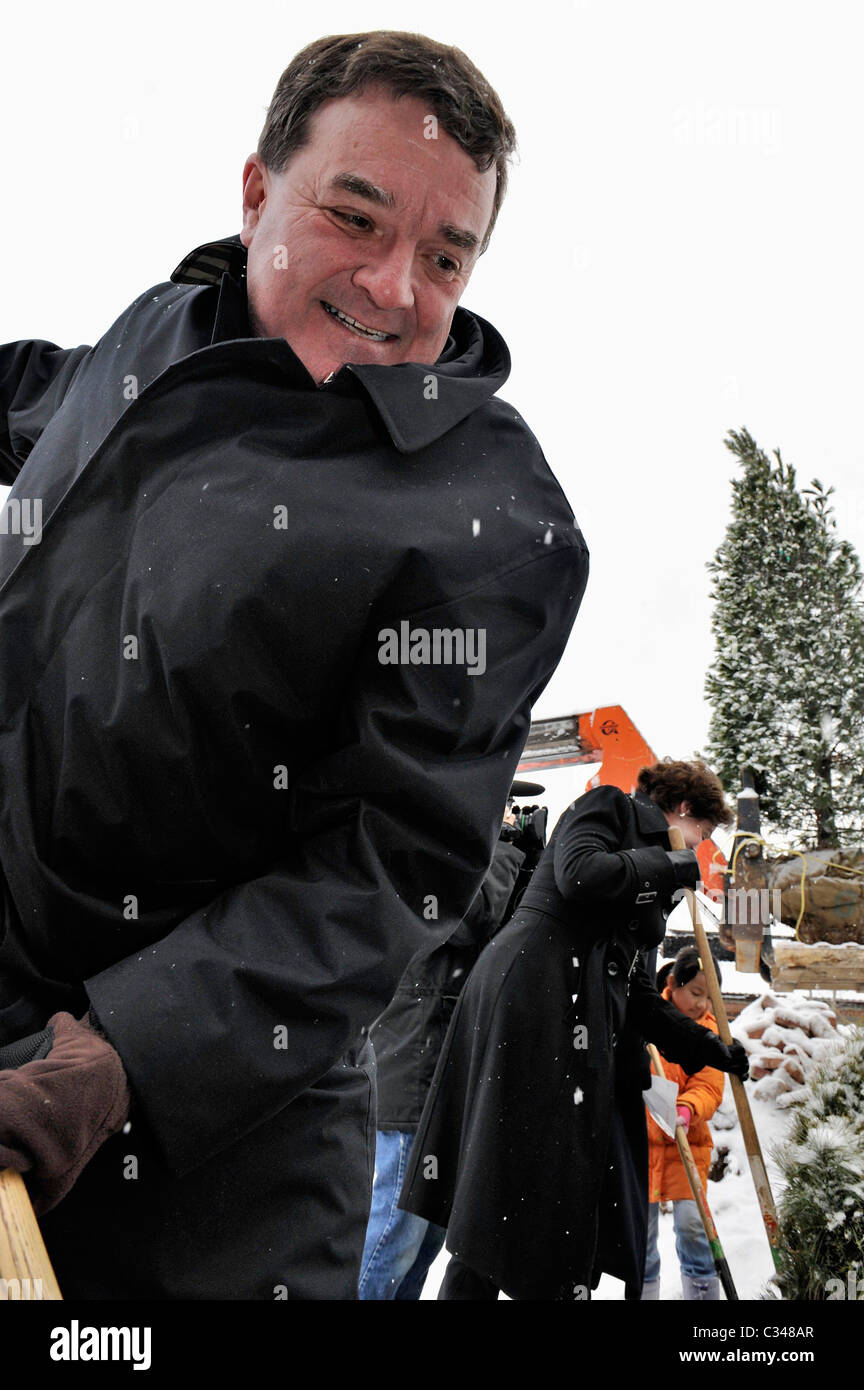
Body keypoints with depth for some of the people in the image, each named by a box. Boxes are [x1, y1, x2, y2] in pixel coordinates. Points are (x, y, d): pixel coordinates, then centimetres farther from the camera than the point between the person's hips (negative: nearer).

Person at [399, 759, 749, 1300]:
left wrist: (707, 1047, 22)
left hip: (581, 1027, 10)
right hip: (532, 996, -9)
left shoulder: (646, 879, 28)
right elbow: (579, 875, -18)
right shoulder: (609, 807, 5)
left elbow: (637, 992, 24)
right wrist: (669, 865, -4)